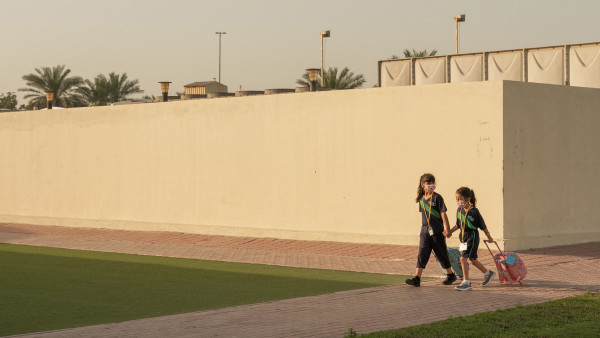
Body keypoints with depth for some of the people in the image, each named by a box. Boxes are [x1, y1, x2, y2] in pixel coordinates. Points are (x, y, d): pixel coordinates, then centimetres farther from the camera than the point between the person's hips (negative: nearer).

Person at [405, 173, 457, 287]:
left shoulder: (437, 197, -7)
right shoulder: (421, 199, 9)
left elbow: (443, 214, -10)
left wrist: (447, 228, -15)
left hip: (437, 231, -4)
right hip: (425, 231, 4)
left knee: (442, 254, 8)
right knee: (422, 254, -5)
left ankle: (451, 275, 26)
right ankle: (417, 278, -11)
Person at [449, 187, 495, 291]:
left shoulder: (474, 211, -15)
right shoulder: (459, 211, 5)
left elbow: (482, 225, -5)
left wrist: (488, 236, 4)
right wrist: (450, 231, 7)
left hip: (472, 237, -8)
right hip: (464, 238, 8)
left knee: (463, 258, -14)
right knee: (472, 260, 17)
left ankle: (466, 282, -8)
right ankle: (488, 273, 37)